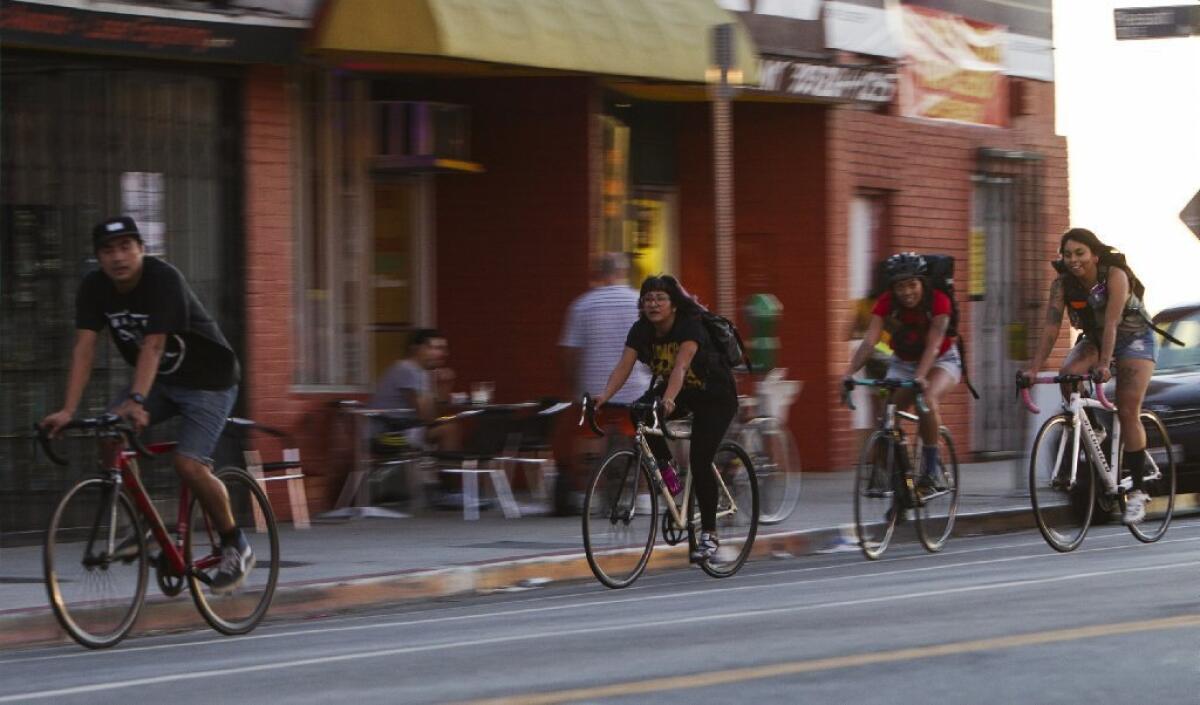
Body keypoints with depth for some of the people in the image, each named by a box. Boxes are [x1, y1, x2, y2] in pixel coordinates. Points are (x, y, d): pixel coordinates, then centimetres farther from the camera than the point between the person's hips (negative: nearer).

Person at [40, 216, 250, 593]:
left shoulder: (164, 279, -27)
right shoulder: (94, 287, -10)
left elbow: (153, 345, -37)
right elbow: (84, 347, -18)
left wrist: (136, 401, -49)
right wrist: (68, 411, -29)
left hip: (208, 380, -6)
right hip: (159, 379, 6)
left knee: (189, 465, -21)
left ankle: (236, 547, 1)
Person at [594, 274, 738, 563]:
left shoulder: (691, 326, -29)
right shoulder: (641, 330, -13)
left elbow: (680, 366, -44)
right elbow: (623, 366, -24)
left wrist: (668, 400, -61)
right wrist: (604, 396, -42)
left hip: (715, 395, -5)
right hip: (678, 391, 5)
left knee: (700, 461, -16)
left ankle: (708, 533, -4)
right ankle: (666, 468, -4)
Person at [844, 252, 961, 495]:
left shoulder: (938, 301, -25)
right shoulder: (886, 303, -19)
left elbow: (933, 345, -37)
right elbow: (869, 341, -29)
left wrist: (920, 377, -53)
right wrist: (849, 372, -45)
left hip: (941, 362, -4)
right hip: (903, 363, 4)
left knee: (927, 399, -33)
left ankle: (931, 470, -22)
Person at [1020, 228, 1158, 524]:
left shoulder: (1115, 277, -29)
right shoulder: (1062, 284, -17)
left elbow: (1111, 323, -37)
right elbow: (1051, 329, -22)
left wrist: (1105, 364, -47)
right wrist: (1034, 368, -32)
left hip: (1134, 339, -4)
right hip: (1094, 339, 4)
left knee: (1127, 412, -15)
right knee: (1068, 374, -27)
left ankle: (1136, 491, -8)